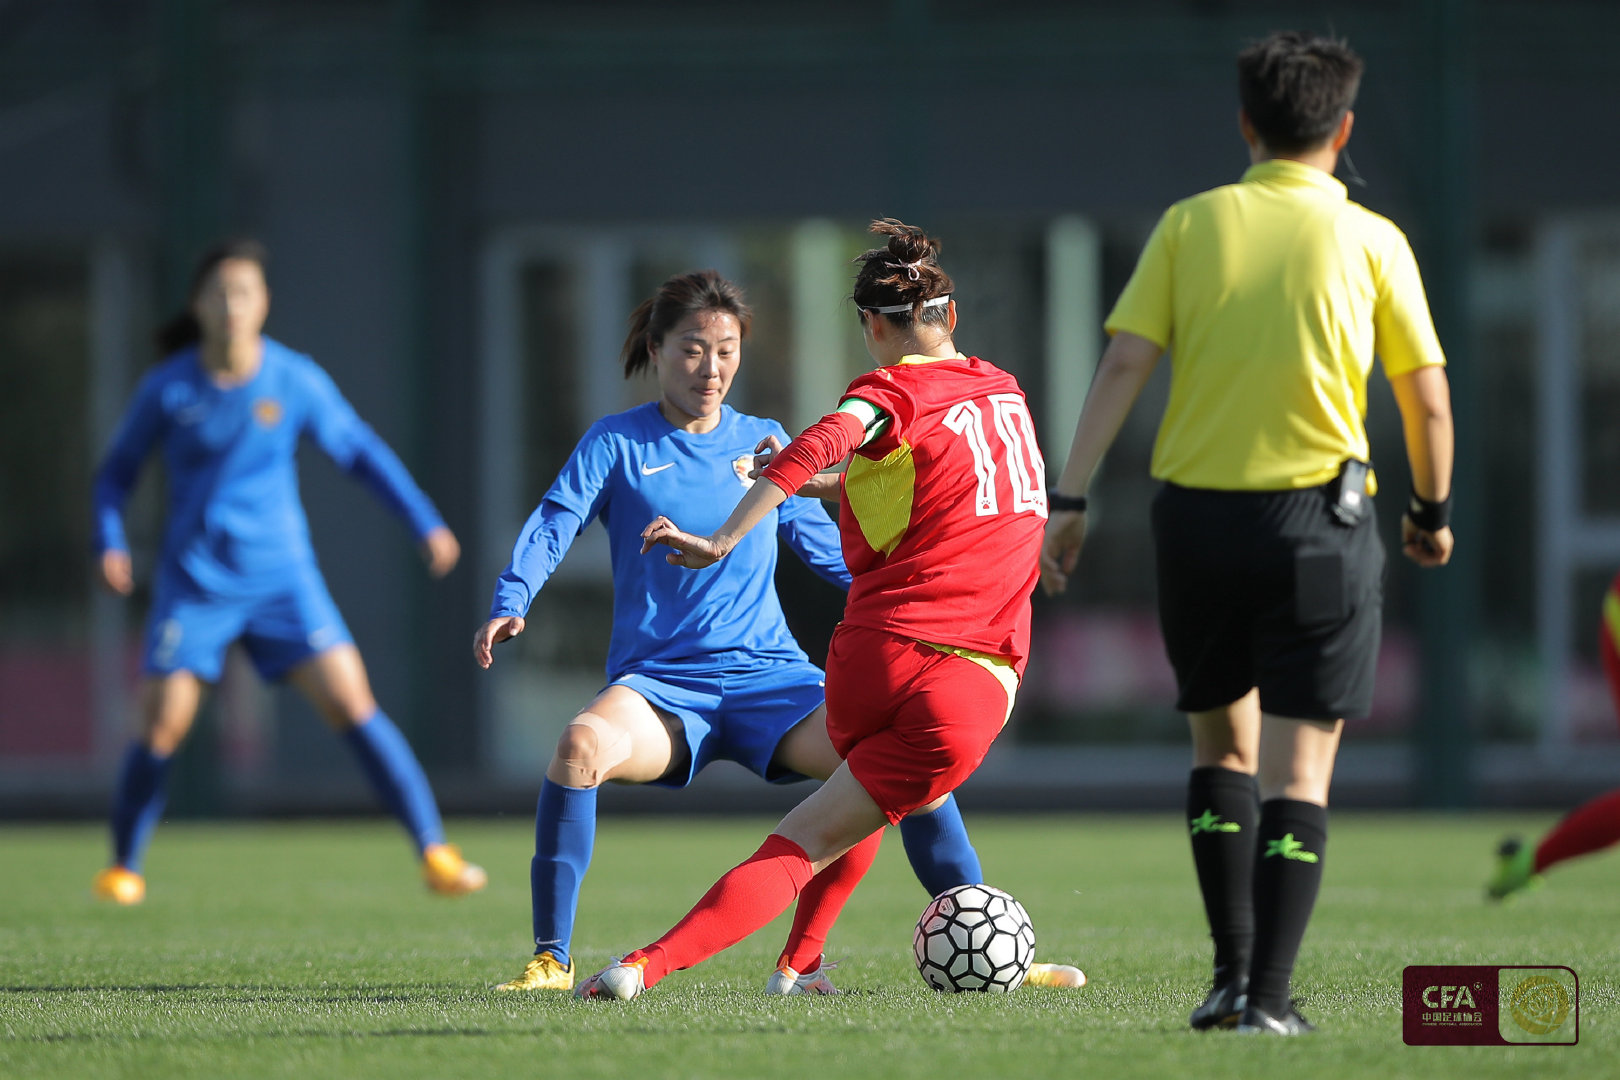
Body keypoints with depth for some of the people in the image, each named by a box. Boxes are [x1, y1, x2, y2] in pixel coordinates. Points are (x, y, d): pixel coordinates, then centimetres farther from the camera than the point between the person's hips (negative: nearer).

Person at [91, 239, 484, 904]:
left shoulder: (296, 381, -3)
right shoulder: (167, 389, -4)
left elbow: (360, 453, 8)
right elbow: (117, 470, 9)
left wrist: (426, 523, 1)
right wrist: (110, 543, -7)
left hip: (282, 576, 0)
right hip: (195, 585, 0)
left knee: (353, 706, -12)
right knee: (159, 731, -7)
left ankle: (433, 851, -9)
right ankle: (123, 868, 15)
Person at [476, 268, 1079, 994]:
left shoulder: (762, 443, 14)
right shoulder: (618, 444, 5)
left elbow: (822, 542, 24)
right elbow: (553, 526, -6)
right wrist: (510, 603, -24)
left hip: (769, 673, 3)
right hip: (661, 682, -3)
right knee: (582, 745, -37)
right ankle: (552, 959, -26)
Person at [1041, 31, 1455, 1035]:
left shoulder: (1190, 225, 3)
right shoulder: (1371, 240, 1)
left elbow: (1123, 366, -4)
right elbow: (1429, 399, 3)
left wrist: (1070, 500, -4)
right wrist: (1434, 511, 19)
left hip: (1197, 511, 2)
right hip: (1319, 519, -2)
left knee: (1224, 743, 20)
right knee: (1298, 767, 0)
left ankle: (1233, 970, 14)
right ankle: (1268, 998, -9)